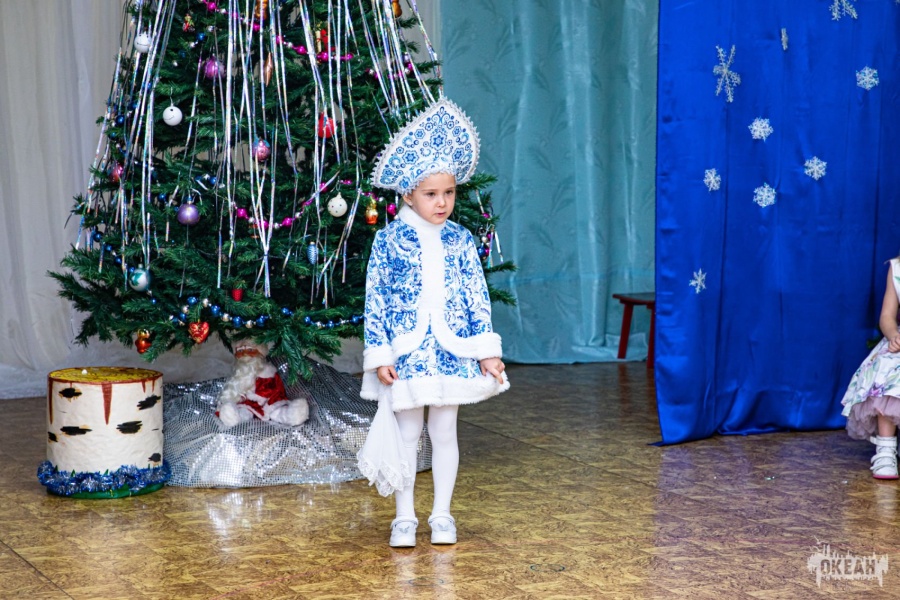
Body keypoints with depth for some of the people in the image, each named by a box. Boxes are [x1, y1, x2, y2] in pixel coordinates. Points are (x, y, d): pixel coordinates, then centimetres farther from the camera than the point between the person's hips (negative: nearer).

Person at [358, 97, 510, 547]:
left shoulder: (460, 240, 3)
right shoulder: (388, 240, -4)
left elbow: (478, 298, 5)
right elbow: (375, 300, -4)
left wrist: (487, 350, 2)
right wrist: (379, 354, -7)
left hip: (452, 351, 2)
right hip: (406, 352, -2)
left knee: (444, 431, 9)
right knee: (407, 432, 6)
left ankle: (442, 515, 20)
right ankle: (404, 516, 17)